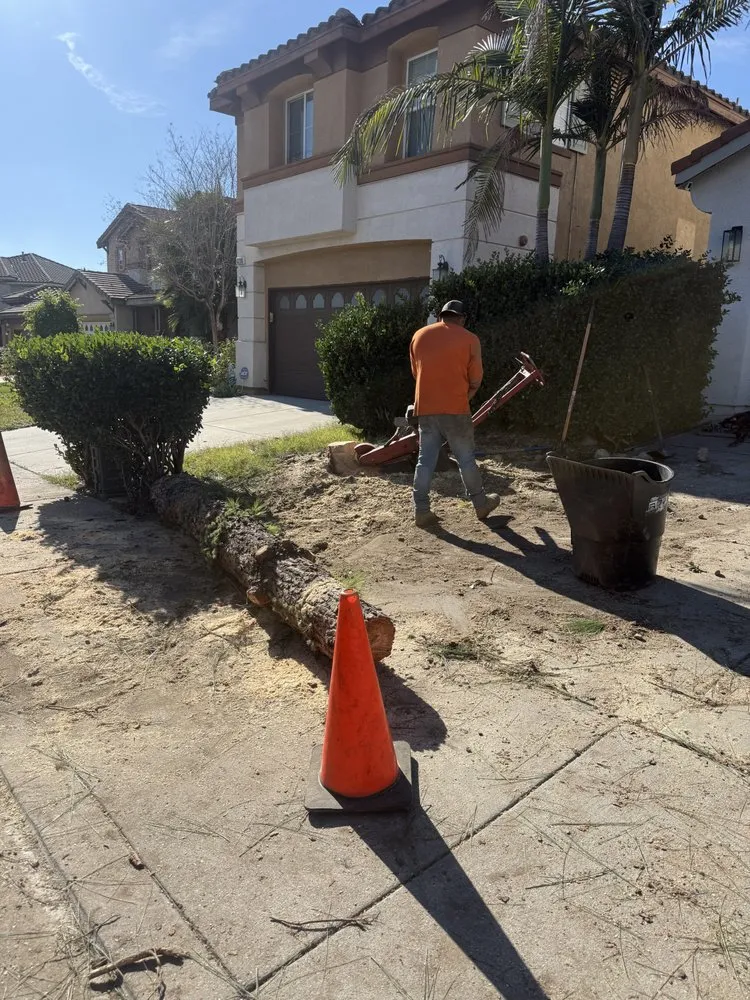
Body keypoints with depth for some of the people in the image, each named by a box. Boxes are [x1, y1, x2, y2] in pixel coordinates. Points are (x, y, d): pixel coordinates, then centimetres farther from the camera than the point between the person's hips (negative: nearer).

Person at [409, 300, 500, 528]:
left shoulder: (419, 336, 9)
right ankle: (481, 504, 21)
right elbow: (475, 381, 0)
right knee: (466, 459, 8)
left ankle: (421, 511, 4)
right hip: (455, 409, -3)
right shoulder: (469, 339, -2)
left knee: (425, 460, 6)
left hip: (425, 408, 3)